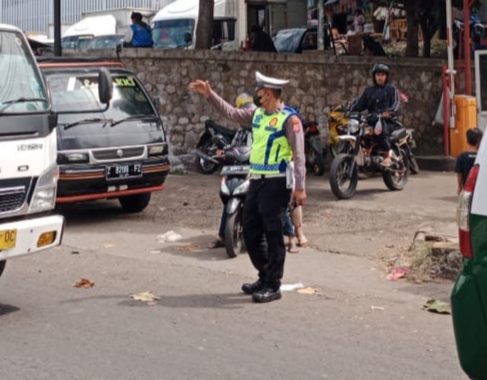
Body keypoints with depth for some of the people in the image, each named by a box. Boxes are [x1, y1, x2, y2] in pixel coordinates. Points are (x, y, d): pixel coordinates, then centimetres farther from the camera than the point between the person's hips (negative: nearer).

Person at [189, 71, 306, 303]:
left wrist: (299, 187, -19)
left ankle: (273, 286, 4)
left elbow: (298, 155, -15)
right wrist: (210, 95, 12)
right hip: (257, 180, 8)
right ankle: (265, 277, 26)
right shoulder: (257, 114, 12)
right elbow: (231, 113, 20)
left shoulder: (289, 118, -12)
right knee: (251, 231, 13)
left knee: (272, 234, -4)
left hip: (276, 182, -8)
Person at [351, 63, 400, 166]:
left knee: (381, 129, -38)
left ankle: (387, 156, -29)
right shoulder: (369, 91, 22)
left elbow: (395, 105, -8)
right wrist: (351, 111, -11)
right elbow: (360, 103, 10)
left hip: (388, 120, -5)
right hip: (371, 120, 5)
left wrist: (388, 112, -30)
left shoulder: (392, 89, 9)